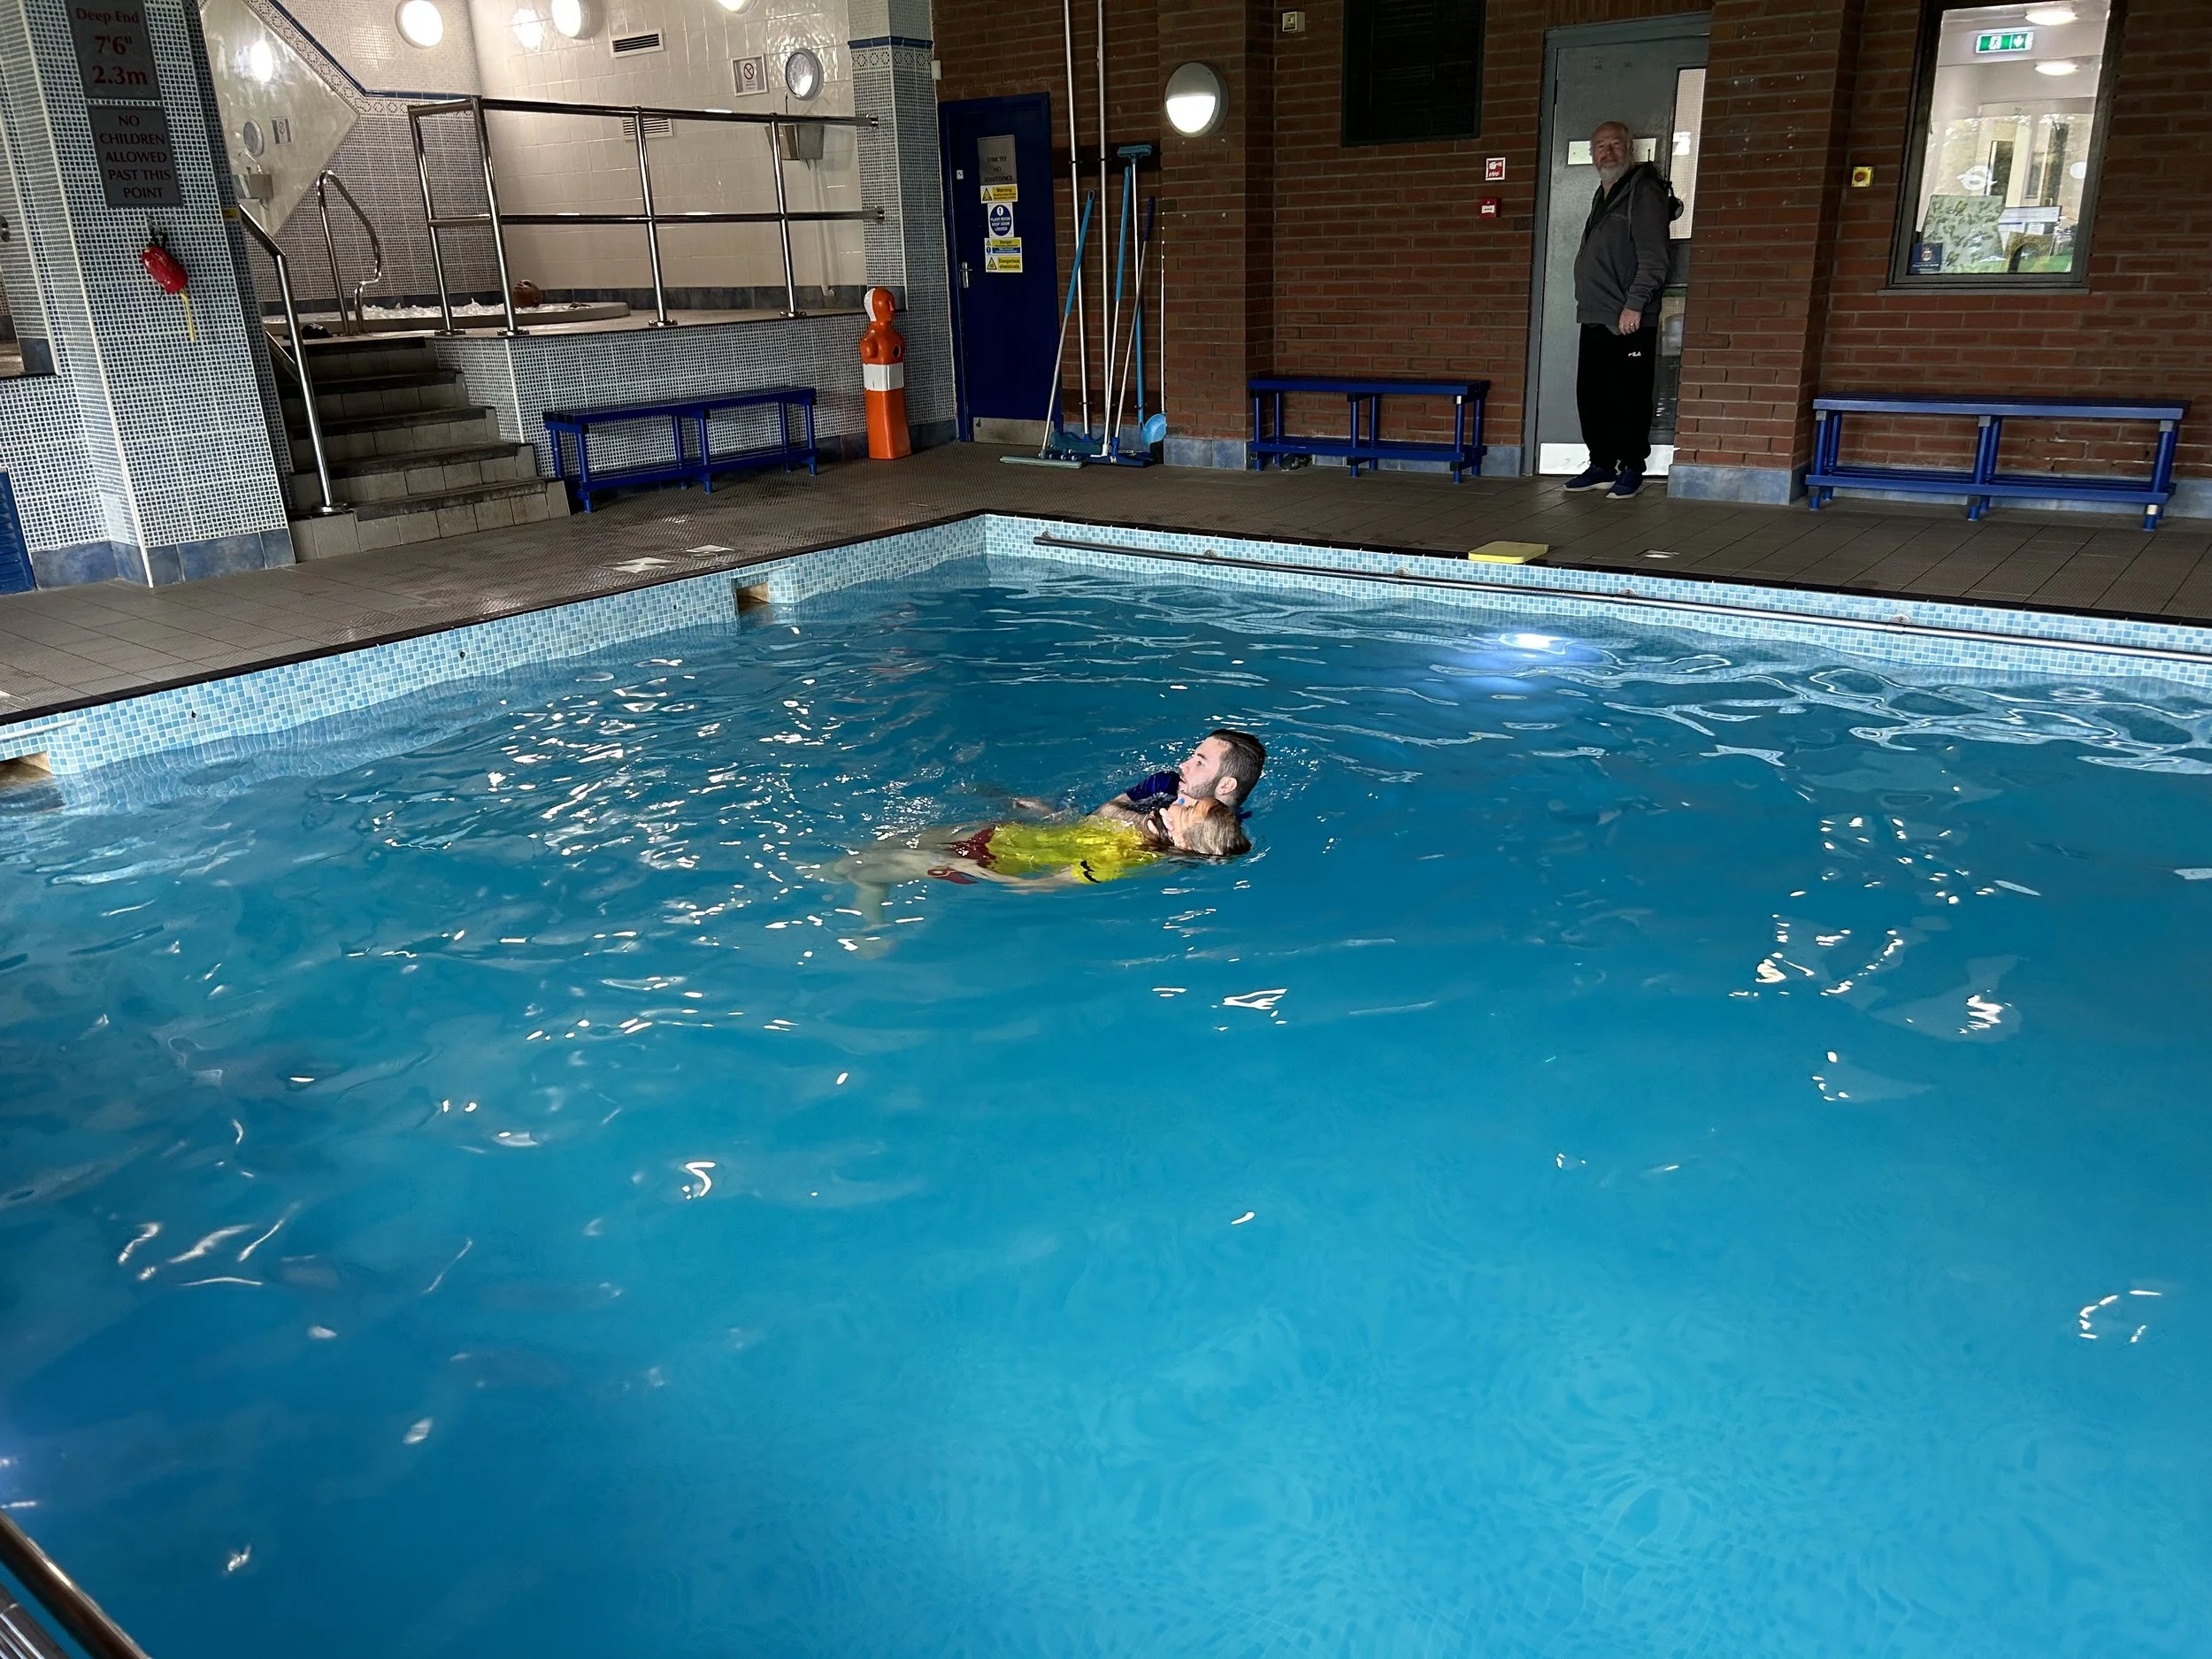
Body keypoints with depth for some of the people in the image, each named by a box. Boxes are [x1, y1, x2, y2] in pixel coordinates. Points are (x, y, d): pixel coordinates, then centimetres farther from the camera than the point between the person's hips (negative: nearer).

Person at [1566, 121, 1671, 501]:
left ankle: (1632, 469, 3)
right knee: (1590, 395, 9)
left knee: (1629, 399, -5)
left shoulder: (1643, 192, -6)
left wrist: (1634, 305, -19)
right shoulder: (1603, 197, 22)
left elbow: (1653, 259, -14)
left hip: (1630, 321, -9)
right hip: (1595, 319, 9)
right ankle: (1602, 466, 17)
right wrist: (1586, 300, 16)